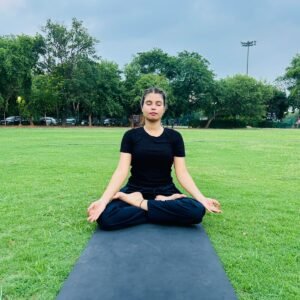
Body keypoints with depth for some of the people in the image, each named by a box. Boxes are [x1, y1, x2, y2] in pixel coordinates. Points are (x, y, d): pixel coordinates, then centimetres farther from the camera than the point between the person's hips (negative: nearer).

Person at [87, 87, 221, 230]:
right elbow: (122, 170, -9)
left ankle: (140, 204, -15)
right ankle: (161, 204, -15)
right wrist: (103, 200, -24)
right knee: (105, 217, -32)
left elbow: (182, 173, -2)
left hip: (165, 191, 1)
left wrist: (202, 198, -16)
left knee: (197, 210, -31)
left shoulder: (174, 137, 2)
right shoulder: (131, 136, 1)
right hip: (135, 190, -1)